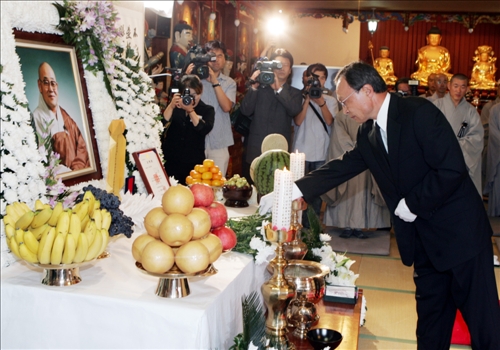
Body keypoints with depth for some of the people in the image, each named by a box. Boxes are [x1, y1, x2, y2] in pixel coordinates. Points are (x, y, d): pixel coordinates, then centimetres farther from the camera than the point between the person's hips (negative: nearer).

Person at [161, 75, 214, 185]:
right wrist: (171, 106, -20)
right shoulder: (175, 107, 8)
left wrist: (190, 110, -22)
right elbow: (162, 124, -7)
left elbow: (204, 130, -14)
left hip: (194, 164, -1)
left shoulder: (207, 110, 6)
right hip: (171, 161, 1)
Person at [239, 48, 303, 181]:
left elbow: (294, 110, -11)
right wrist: (254, 87, -13)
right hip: (254, 151, 1)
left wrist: (279, 89, -17)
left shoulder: (294, 93, 11)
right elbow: (245, 111, -3)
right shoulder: (260, 88, 10)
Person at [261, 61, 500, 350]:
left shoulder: (419, 112, -17)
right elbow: (341, 169, 7)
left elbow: (452, 170, -23)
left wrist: (412, 204, -15)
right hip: (424, 238, 7)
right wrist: (289, 191, 1)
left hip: (460, 230, -7)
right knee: (431, 315, 17)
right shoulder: (369, 133, 7)